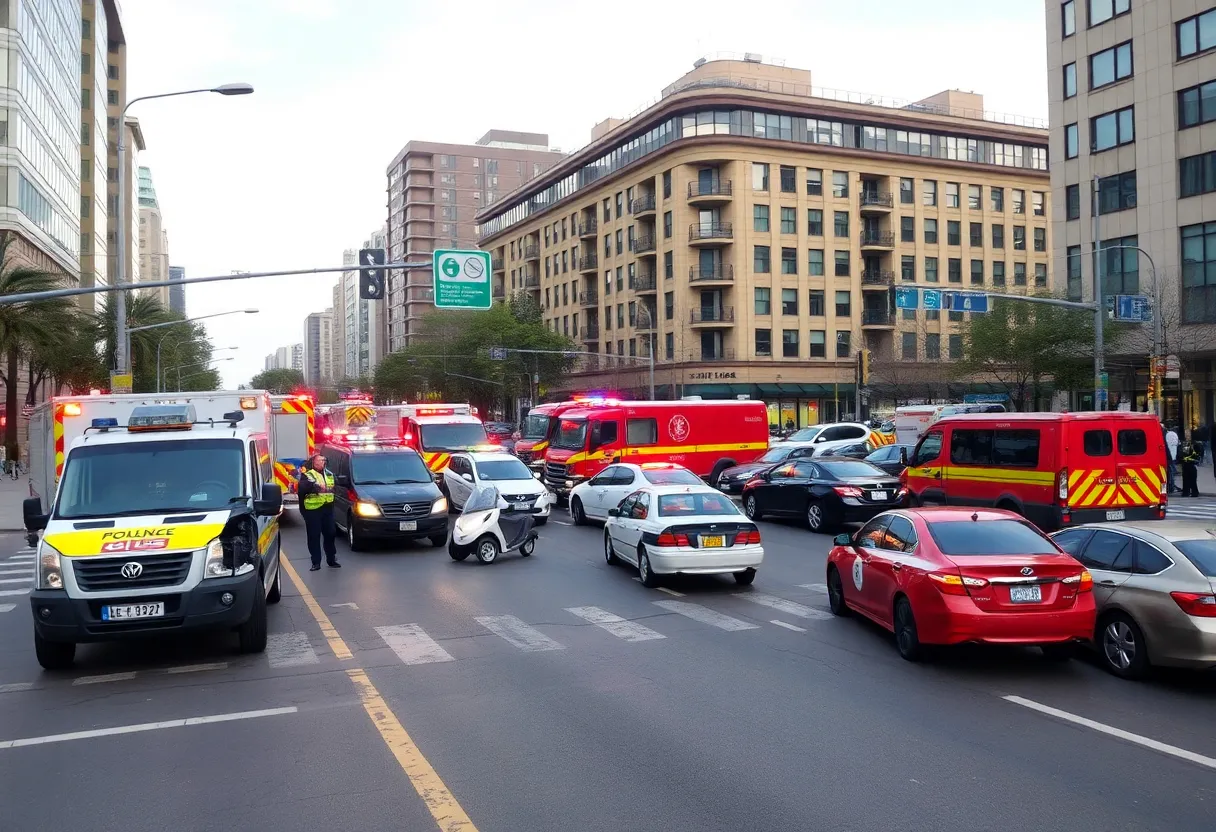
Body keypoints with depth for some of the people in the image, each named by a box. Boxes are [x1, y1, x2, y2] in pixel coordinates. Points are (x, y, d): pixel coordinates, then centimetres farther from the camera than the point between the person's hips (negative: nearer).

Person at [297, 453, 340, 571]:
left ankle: (331, 559, 21)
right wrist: (314, 486, -31)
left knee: (330, 534, 9)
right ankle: (316, 562, 4)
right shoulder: (307, 475, -4)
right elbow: (301, 489, -19)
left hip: (328, 509, 5)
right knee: (314, 536, -1)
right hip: (313, 510, -5)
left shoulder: (329, 474, 16)